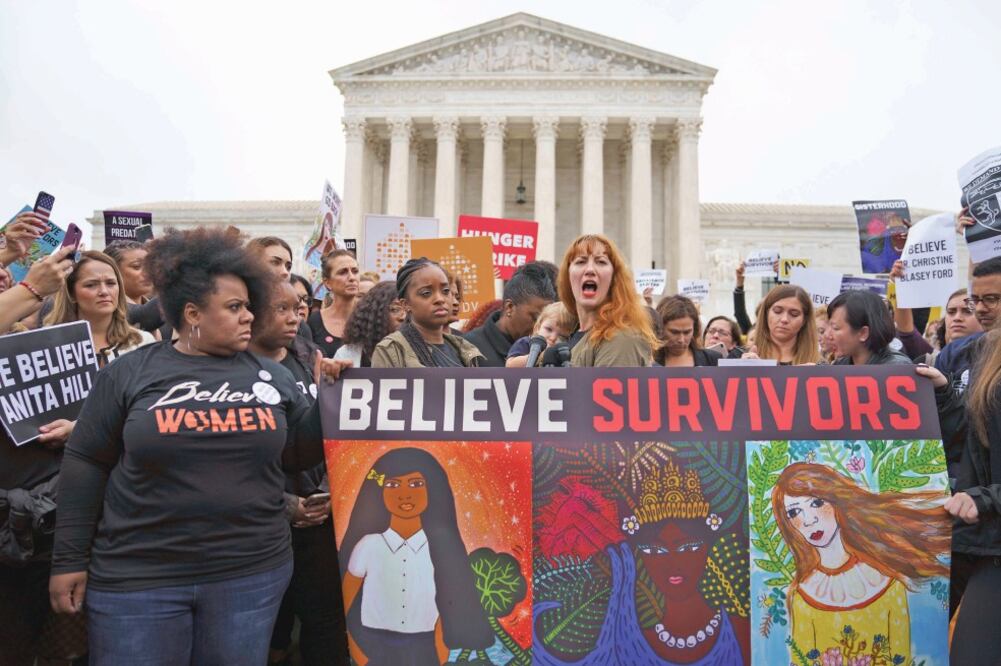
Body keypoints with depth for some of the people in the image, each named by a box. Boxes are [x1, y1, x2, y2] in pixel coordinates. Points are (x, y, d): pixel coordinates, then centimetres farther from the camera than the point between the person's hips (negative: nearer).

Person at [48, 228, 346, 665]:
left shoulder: (272, 376, 4)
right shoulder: (130, 373, -2)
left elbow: (302, 454, 9)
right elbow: (85, 464, 0)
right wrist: (70, 559, 0)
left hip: (252, 573, 2)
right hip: (138, 576, -2)